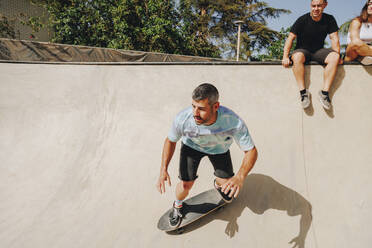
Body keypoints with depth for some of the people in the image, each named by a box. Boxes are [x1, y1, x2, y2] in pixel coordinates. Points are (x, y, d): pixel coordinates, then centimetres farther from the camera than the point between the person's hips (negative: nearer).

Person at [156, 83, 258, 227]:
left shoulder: (234, 122, -41)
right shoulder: (182, 119, -37)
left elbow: (251, 151, -30)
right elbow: (170, 141, -15)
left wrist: (240, 177, -48)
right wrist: (163, 169, -23)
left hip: (219, 149, 1)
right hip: (191, 145, 0)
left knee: (226, 183, 4)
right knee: (186, 184, -7)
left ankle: (218, 184, 46)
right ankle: (178, 206, 30)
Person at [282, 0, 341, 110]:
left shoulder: (329, 19, 2)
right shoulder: (302, 20, -8)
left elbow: (334, 38, -1)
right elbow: (290, 38, -11)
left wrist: (337, 55, -14)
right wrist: (285, 56, -21)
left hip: (319, 51, 3)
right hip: (302, 50, -3)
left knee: (334, 57, -28)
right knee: (297, 56, -39)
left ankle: (324, 92, -27)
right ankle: (303, 92, -32)